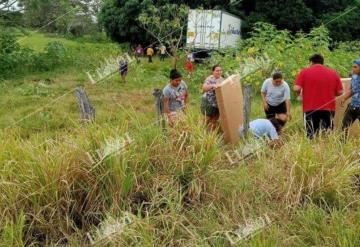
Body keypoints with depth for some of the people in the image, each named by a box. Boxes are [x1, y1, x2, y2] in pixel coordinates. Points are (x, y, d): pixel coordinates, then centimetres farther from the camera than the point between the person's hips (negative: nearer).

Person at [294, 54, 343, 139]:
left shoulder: (304, 72, -1)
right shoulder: (333, 73, 6)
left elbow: (296, 88, -9)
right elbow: (340, 92, 5)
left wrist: (300, 93, 12)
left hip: (310, 109, -2)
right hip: (328, 108, 2)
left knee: (311, 136, 3)